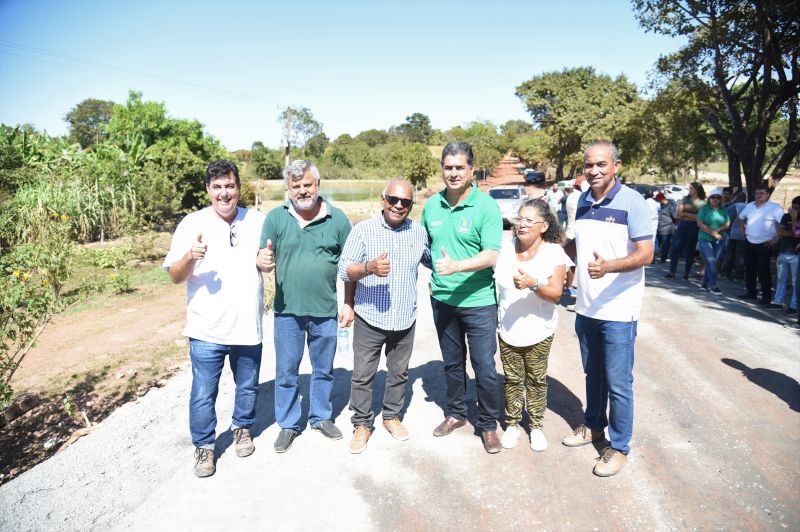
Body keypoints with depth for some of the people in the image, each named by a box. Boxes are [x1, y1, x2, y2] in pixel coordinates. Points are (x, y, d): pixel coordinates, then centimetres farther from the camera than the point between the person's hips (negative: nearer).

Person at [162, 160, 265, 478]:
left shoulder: (257, 221, 0)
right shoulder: (192, 224, -6)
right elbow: (175, 276, -5)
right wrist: (191, 257, -26)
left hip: (248, 326, 2)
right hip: (207, 330, -2)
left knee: (248, 386, 19)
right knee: (203, 394, 7)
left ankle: (243, 427, 44)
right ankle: (204, 446, 29)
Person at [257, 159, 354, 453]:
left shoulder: (337, 218, -3)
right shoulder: (276, 217, -2)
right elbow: (265, 261, -1)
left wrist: (348, 304, -1)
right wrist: (263, 261, -26)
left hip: (326, 311, 0)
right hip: (287, 310, 0)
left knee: (323, 370, 16)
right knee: (286, 372, 11)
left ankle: (321, 417, 37)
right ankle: (288, 424, 30)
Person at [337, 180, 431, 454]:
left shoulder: (419, 233, 2)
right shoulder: (363, 230, -8)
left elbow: (432, 260, 19)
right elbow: (344, 271, -12)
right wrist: (369, 267, -31)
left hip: (405, 320, 3)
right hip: (369, 319, -3)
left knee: (399, 373, 17)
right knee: (363, 375, 7)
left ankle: (392, 416, 37)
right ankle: (362, 424, 25)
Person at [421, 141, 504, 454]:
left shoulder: (486, 207, -13)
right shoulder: (432, 205, 2)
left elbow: (491, 255, -21)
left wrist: (455, 266, -33)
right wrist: (434, 277, 9)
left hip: (479, 301, -4)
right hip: (442, 299, 5)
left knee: (485, 367, 3)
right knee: (452, 363, 19)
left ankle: (489, 425, 23)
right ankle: (456, 414, 38)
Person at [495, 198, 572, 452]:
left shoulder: (554, 252, -12)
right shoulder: (505, 247, -5)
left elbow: (556, 293, -20)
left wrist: (533, 284, -37)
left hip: (539, 331, -1)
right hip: (507, 330, 2)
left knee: (537, 380, 12)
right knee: (512, 379, 13)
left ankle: (536, 426, 30)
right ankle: (512, 424, 30)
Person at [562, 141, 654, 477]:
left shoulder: (632, 202, -12)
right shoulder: (582, 202, 8)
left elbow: (645, 254, -19)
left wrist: (609, 267, -33)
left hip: (618, 310, -6)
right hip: (585, 307, 6)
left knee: (617, 382, 2)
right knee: (593, 373, 20)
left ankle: (619, 446, 19)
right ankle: (594, 426, 39)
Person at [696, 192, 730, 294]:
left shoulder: (723, 210, 8)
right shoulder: (704, 209, -2)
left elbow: (727, 224, 5)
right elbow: (700, 224, -8)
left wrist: (717, 230, -13)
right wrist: (712, 233, -13)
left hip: (719, 240, 4)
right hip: (705, 239, -4)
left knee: (713, 262, 8)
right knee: (711, 261, -11)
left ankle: (706, 282, 22)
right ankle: (713, 286, -10)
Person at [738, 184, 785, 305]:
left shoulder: (775, 207, -11)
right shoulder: (750, 206, 8)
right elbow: (741, 219, 25)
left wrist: (776, 239, -15)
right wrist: (743, 231, 14)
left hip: (765, 245, -6)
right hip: (749, 243, 6)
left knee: (763, 271, -7)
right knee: (749, 269, 13)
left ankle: (766, 297, 0)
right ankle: (751, 292, 25)